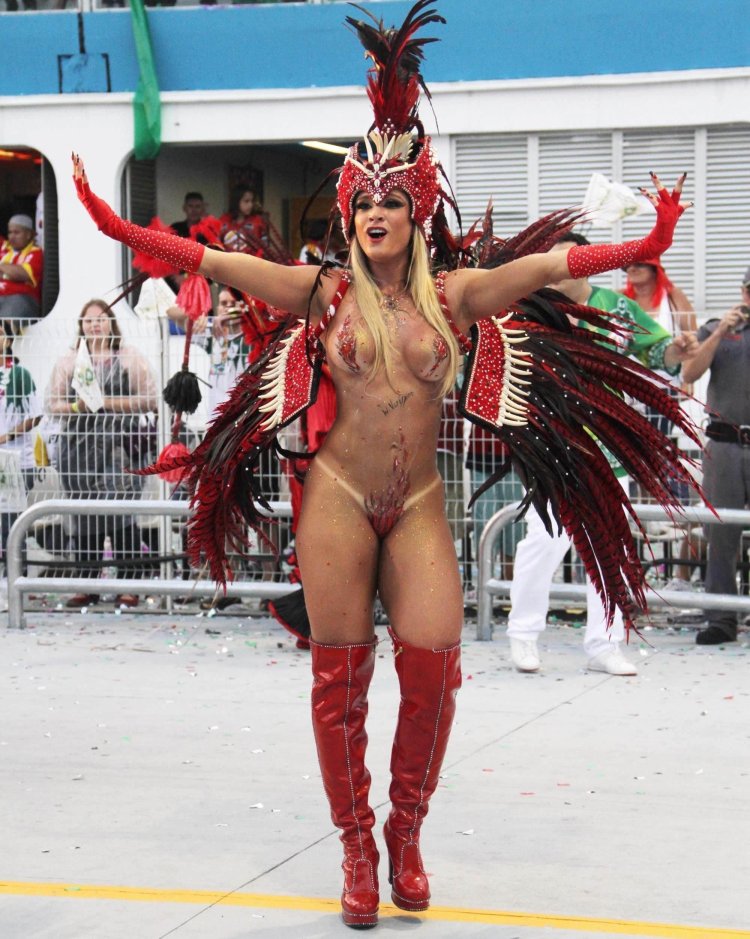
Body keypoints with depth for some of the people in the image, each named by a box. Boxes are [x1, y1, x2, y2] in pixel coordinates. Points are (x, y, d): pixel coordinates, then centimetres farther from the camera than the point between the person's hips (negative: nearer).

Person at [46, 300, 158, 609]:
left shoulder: (129, 357, 8)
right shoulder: (68, 360, 16)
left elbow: (150, 399, 0)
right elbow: (52, 403, 12)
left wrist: (108, 403, -9)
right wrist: (77, 406, -8)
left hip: (121, 445, -3)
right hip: (79, 445, 3)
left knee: (120, 512, -10)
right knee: (85, 516, 4)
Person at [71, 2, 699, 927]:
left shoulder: (453, 294, 6)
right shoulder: (327, 292, 3)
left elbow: (548, 264, 0)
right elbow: (215, 261, -1)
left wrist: (642, 248, -10)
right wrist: (122, 230, -8)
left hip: (419, 504, 1)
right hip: (338, 497, -1)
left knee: (432, 666, -9)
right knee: (340, 674, 0)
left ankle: (406, 834, 13)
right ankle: (357, 847, 13)